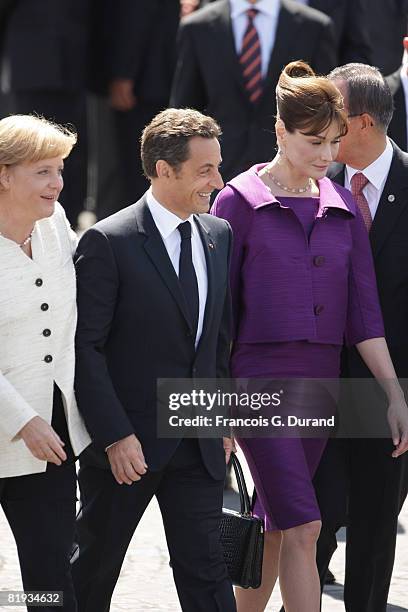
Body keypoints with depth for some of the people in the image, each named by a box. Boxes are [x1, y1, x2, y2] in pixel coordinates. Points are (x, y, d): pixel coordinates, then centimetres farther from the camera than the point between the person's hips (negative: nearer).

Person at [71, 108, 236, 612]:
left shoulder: (218, 235, 8)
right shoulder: (108, 242, -13)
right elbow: (86, 348, -14)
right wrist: (115, 436, -18)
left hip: (198, 442, 4)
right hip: (125, 445, -4)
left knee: (205, 569, 1)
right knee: (95, 568, 11)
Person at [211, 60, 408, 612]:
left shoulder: (343, 208, 10)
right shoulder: (240, 201, -4)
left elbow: (363, 309, 9)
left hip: (320, 380, 5)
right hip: (259, 377, -5)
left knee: (276, 527, 11)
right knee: (302, 527, -12)